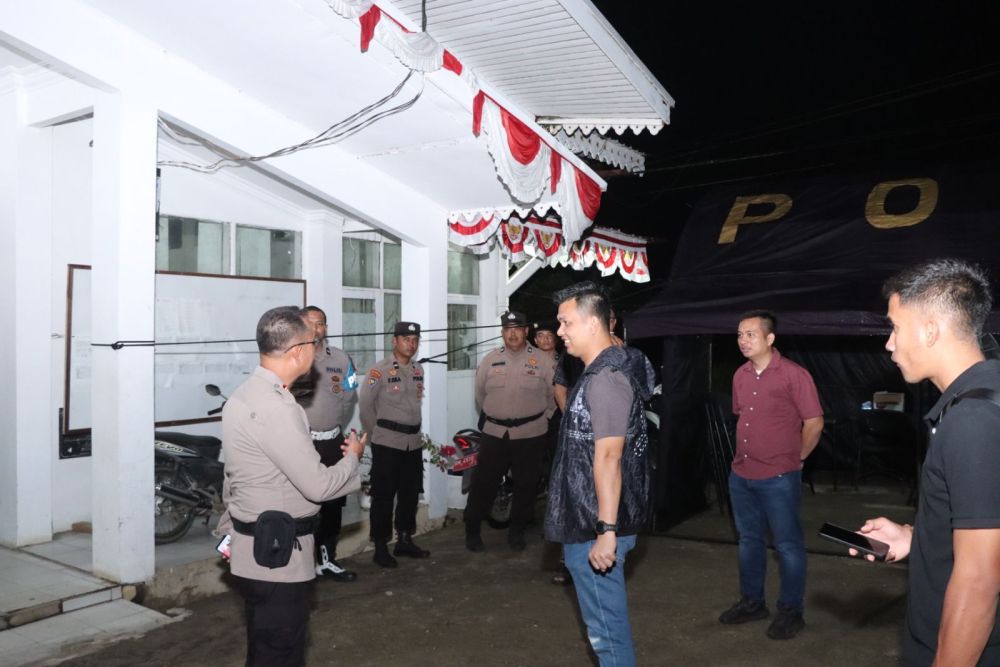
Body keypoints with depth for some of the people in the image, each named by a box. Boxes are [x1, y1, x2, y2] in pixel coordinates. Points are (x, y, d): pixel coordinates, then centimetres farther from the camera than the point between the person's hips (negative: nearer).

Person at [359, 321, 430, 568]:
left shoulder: (419, 370, 9)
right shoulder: (380, 369, -10)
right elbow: (365, 404, -7)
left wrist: (416, 430, 12)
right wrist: (376, 433, -1)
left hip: (414, 442, 6)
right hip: (387, 443, -6)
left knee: (410, 494, 14)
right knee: (383, 495, 1)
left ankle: (405, 540, 28)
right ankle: (380, 547, 11)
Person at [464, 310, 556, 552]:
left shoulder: (543, 361, -5)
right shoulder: (489, 360, 2)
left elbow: (554, 395, 2)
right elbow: (480, 394, 13)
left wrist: (541, 418, 6)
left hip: (530, 434, -1)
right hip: (494, 433, 1)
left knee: (525, 485, 9)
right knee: (483, 483, 3)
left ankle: (517, 531, 25)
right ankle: (472, 529, 16)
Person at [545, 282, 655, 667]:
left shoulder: (605, 378, -20)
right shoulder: (600, 371, 12)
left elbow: (608, 458, -26)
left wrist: (606, 530, -27)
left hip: (595, 526, -10)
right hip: (589, 520, 10)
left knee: (605, 623, 2)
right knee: (610, 618, 21)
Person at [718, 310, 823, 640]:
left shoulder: (794, 374, -13)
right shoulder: (741, 375, 8)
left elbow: (814, 422, -9)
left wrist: (796, 458, -2)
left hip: (778, 478, -7)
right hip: (741, 475, 7)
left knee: (788, 545, 5)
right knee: (749, 540, 17)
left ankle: (791, 611, 19)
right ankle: (752, 602, 32)